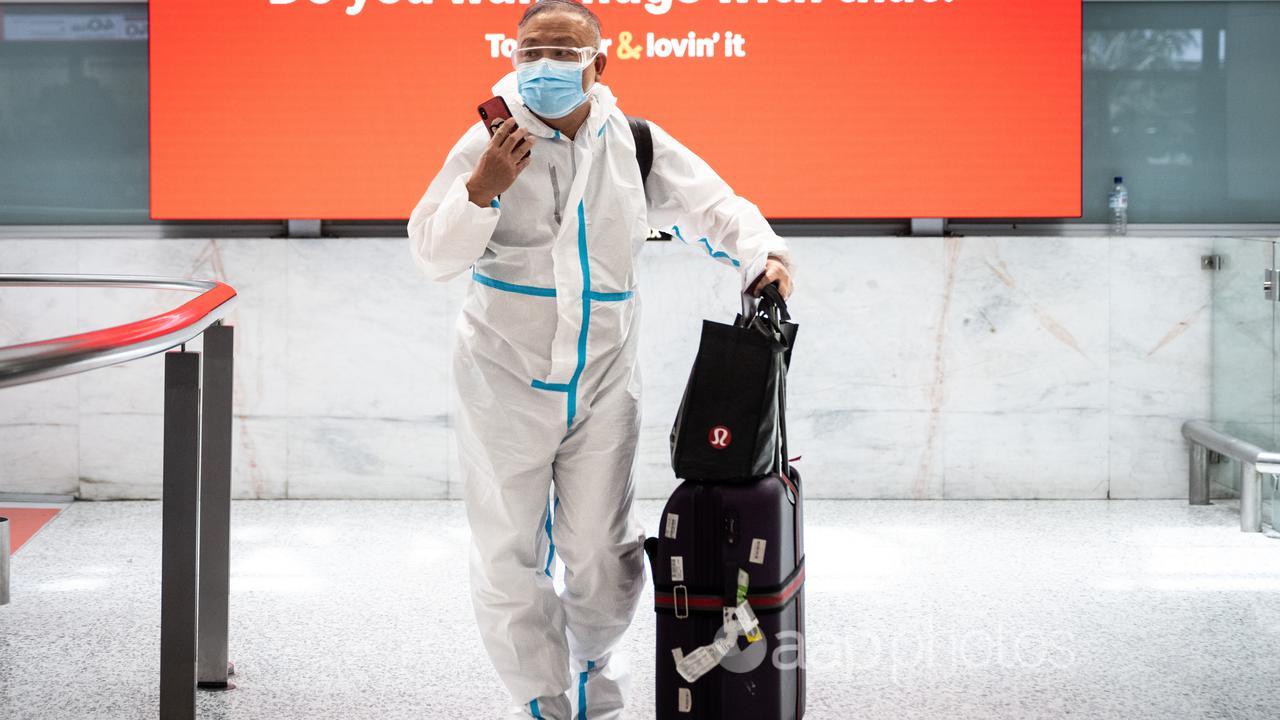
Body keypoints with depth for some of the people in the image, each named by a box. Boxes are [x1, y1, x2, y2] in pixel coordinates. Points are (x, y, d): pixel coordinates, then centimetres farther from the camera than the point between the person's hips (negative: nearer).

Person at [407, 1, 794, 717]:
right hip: (506, 382, -1)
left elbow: (713, 206, 6)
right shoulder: (489, 143, -5)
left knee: (604, 561, 3)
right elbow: (433, 255, -7)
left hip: (603, 383, 1)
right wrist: (482, 190, -23)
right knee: (509, 559, 4)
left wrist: (764, 253, -13)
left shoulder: (636, 145, 1)